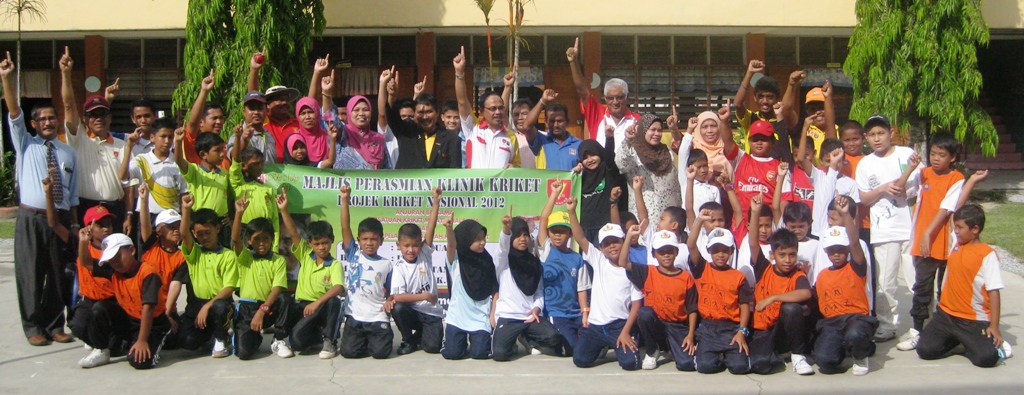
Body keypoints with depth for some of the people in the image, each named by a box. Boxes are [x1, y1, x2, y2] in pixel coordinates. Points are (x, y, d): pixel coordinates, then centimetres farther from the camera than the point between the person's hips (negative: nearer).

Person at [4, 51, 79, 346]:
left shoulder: (68, 152, 13)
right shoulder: (25, 145, 7)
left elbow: (73, 191, 12)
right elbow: (14, 113, -6)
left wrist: (74, 224, 7)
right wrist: (7, 79, -17)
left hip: (61, 218, 2)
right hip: (31, 219, -2)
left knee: (59, 275, 6)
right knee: (30, 275, -1)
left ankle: (55, 326, 18)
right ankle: (34, 328, 9)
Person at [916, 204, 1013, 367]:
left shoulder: (987, 255, -11)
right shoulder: (956, 245, 6)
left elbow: (994, 292, -14)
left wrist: (994, 326, -18)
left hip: (974, 321, -6)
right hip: (946, 315, 6)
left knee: (986, 358, -24)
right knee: (925, 350, -11)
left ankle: (994, 342, 12)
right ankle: (957, 339, 17)